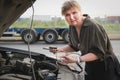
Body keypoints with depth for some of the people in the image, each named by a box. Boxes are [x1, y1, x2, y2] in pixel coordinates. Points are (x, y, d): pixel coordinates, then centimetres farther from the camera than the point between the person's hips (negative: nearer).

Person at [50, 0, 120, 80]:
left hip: (106, 67, -7)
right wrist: (61, 49, -6)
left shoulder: (93, 26, -28)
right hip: (90, 66, 7)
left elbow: (98, 53, -27)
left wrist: (76, 60, -32)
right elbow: (74, 46, 11)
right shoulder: (72, 27, -3)